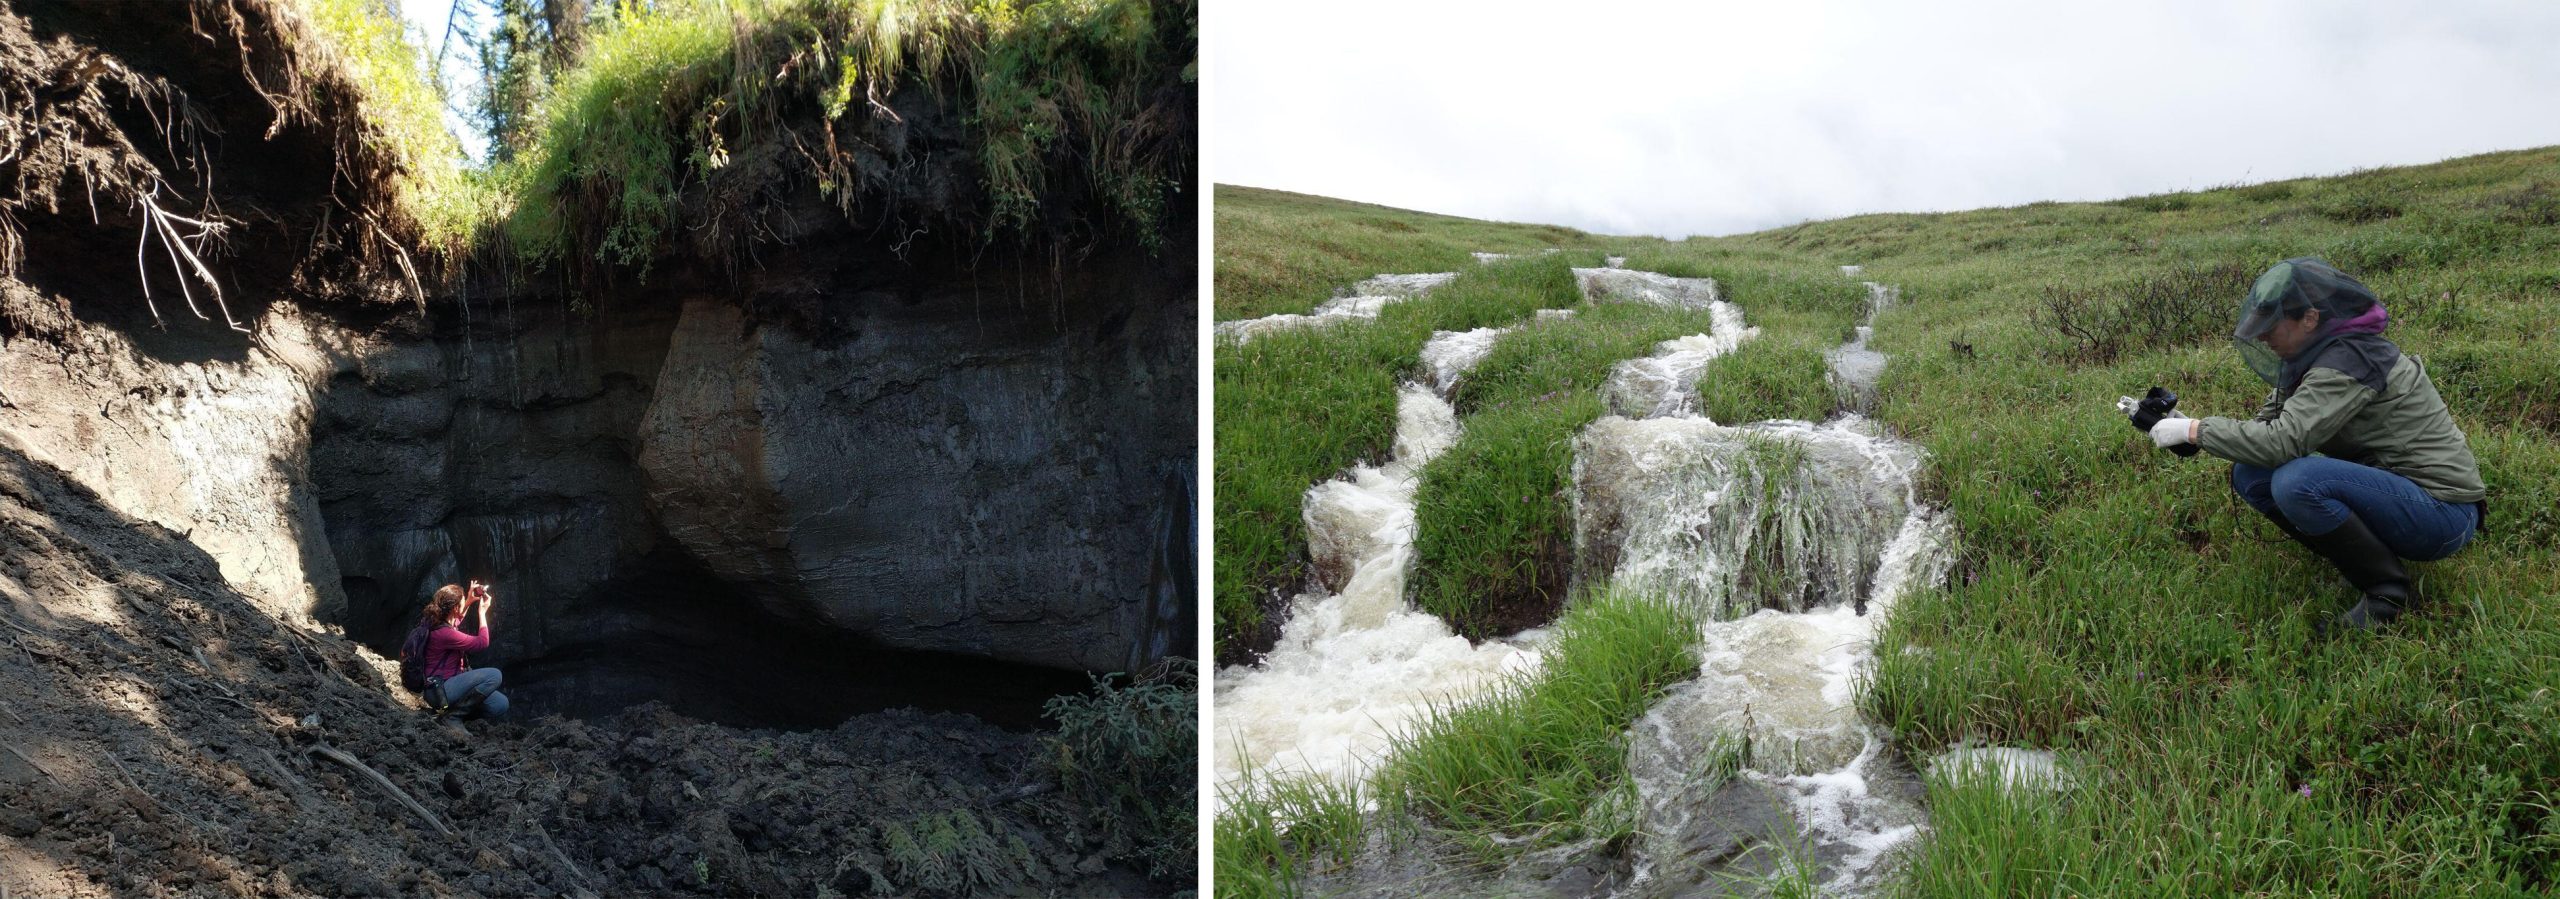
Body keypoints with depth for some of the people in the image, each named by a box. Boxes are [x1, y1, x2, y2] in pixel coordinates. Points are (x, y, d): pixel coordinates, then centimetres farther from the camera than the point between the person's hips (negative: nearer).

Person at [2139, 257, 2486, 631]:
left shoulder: (2350, 360, -21)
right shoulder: (2316, 357, 6)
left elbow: (2283, 439, -30)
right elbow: (2266, 426, 8)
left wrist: (2195, 429, -22)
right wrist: (2185, 428, -5)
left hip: (2443, 512, -9)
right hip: (2390, 485, 9)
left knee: (2297, 481, -31)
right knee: (2250, 473, -1)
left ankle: (2389, 592, -12)